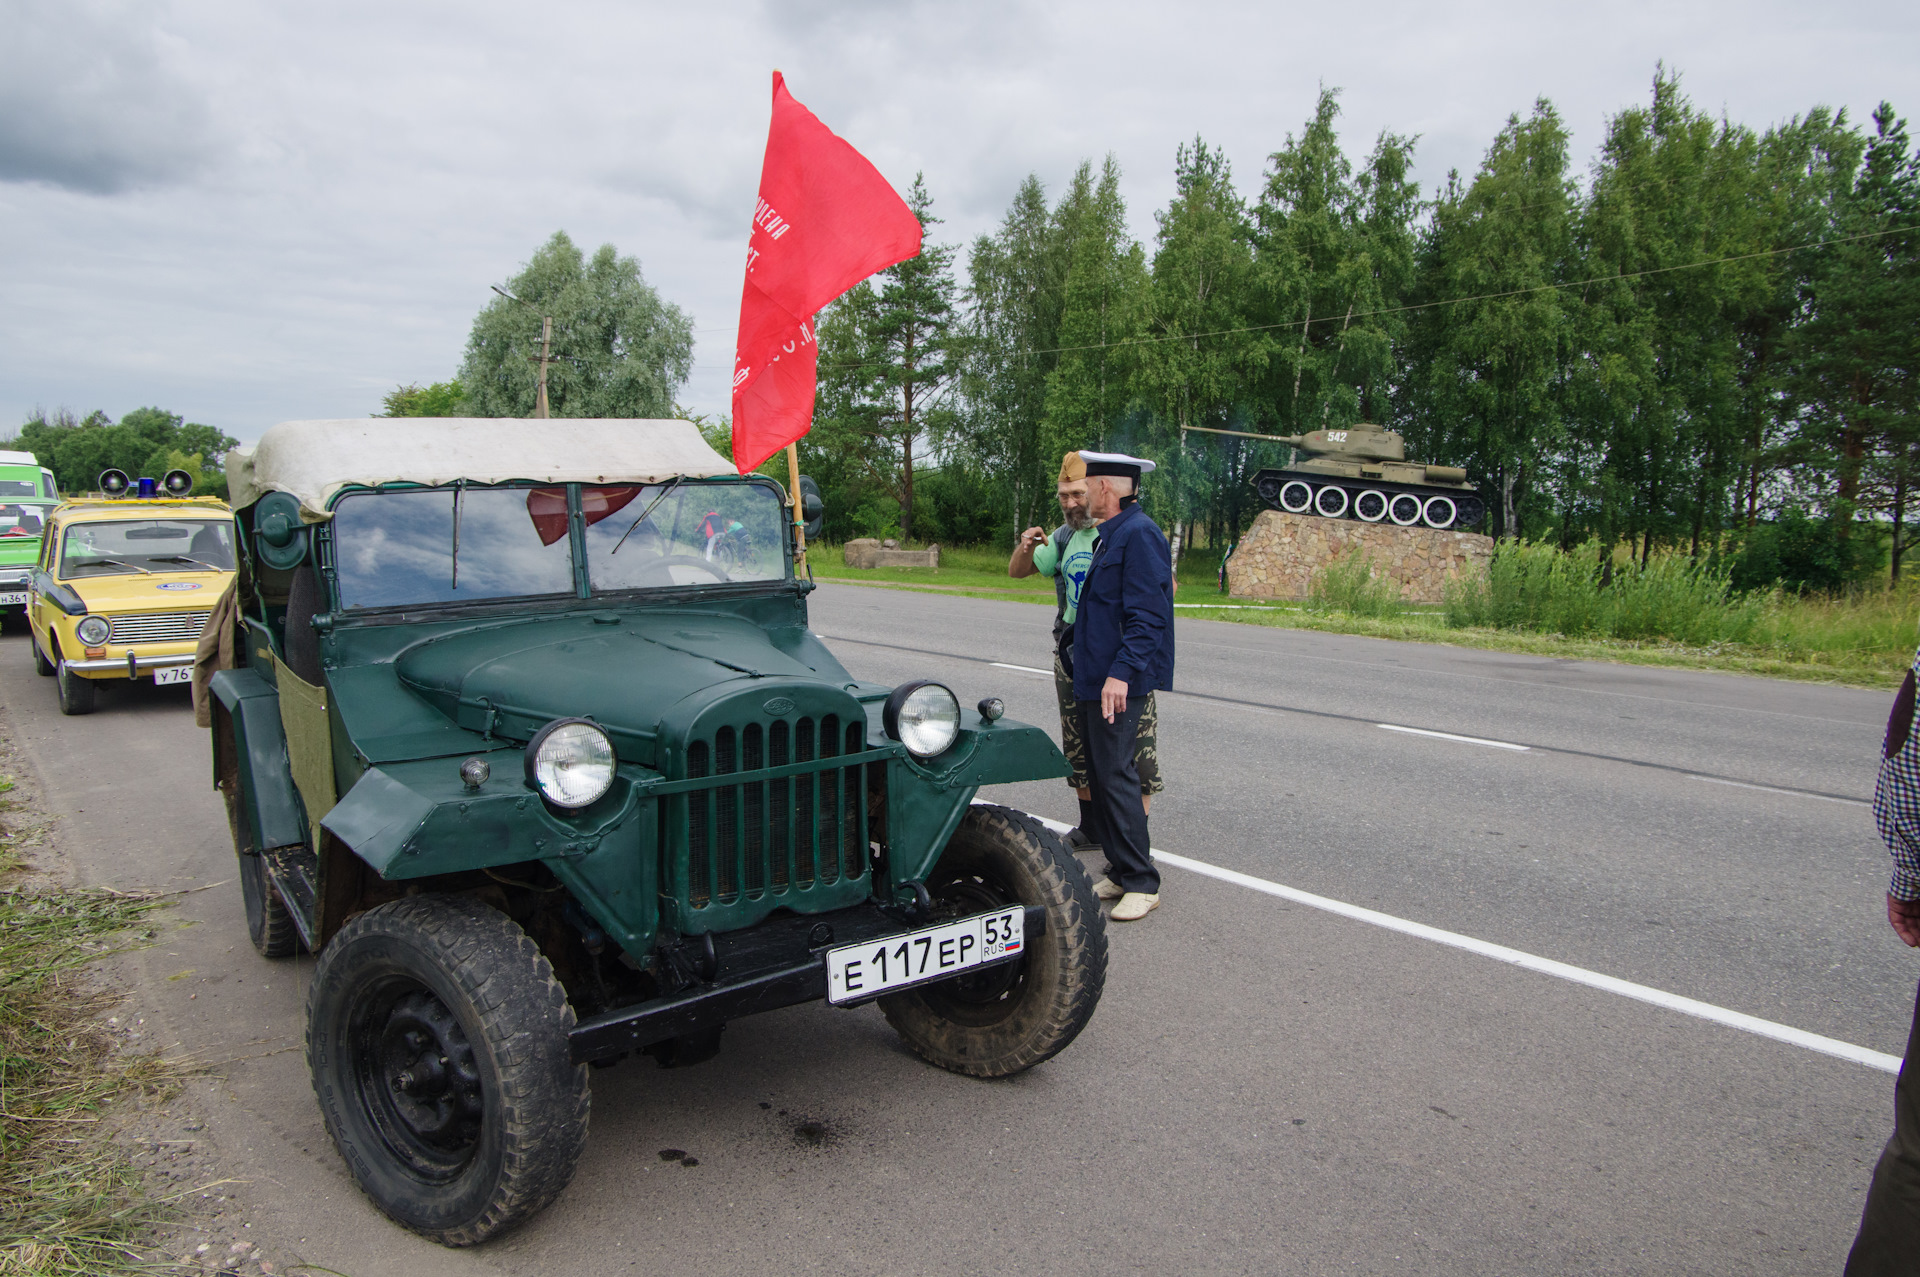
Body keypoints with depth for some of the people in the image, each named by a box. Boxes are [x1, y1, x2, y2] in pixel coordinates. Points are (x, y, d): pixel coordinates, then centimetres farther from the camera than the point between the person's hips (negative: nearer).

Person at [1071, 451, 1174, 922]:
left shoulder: (1139, 534, -15)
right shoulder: (1112, 534, 17)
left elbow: (1146, 615, -22)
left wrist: (1121, 672, -27)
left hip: (1119, 683, -11)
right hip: (1094, 679, 11)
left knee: (1115, 776, -9)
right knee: (1099, 776, 13)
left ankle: (1141, 884, -1)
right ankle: (1120, 873, 22)